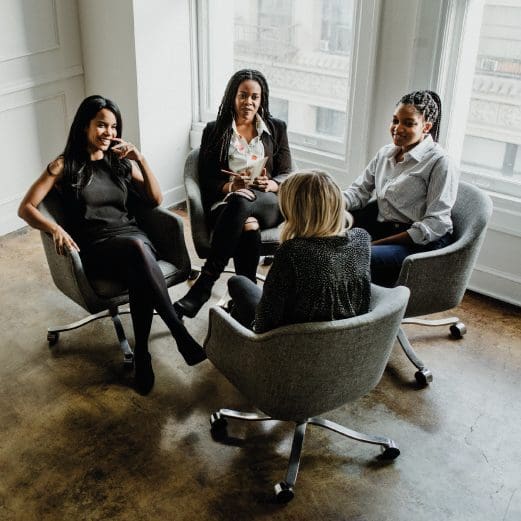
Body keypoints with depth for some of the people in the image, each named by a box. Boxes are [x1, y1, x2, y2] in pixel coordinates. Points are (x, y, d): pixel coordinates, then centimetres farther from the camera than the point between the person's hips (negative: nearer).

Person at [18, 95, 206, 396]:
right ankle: (181, 334, -37)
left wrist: (140, 159, 1)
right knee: (136, 247, -39)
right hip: (94, 248, -3)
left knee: (141, 275, -37)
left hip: (132, 236, 3)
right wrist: (56, 229, -19)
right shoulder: (65, 166, 7)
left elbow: (156, 199, 12)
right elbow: (26, 208, 1)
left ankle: (142, 354, -26)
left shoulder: (122, 163, 18)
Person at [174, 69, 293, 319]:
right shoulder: (214, 131, 14)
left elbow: (286, 176, 13)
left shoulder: (276, 128, 17)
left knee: (242, 202, -38)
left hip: (269, 203, 1)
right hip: (226, 203, 0)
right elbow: (206, 181, 7)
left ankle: (204, 285, -39)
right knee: (247, 229, -39)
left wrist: (269, 184, -11)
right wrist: (231, 186, -14)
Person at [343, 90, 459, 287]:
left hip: (421, 242, -7)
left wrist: (380, 243, -20)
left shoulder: (440, 163, -9)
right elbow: (359, 191, 15)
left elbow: (435, 223, -15)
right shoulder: (385, 153, 13)